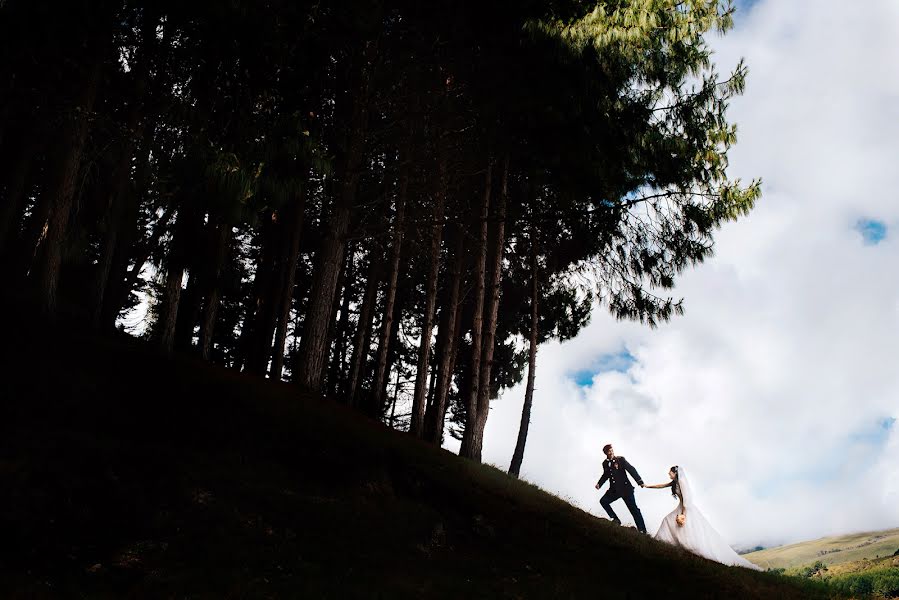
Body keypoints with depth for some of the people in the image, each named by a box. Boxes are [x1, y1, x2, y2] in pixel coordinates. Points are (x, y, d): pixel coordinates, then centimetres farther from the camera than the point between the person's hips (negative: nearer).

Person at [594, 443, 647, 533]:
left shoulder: (620, 459, -8)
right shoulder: (605, 463, 5)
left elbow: (631, 469, -14)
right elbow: (605, 475, 20)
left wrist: (639, 481, -24)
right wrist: (599, 484, 5)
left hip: (626, 488, -5)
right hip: (614, 490, 5)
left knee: (633, 509, -5)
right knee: (603, 501, -8)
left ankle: (642, 531, -3)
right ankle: (615, 519, 3)